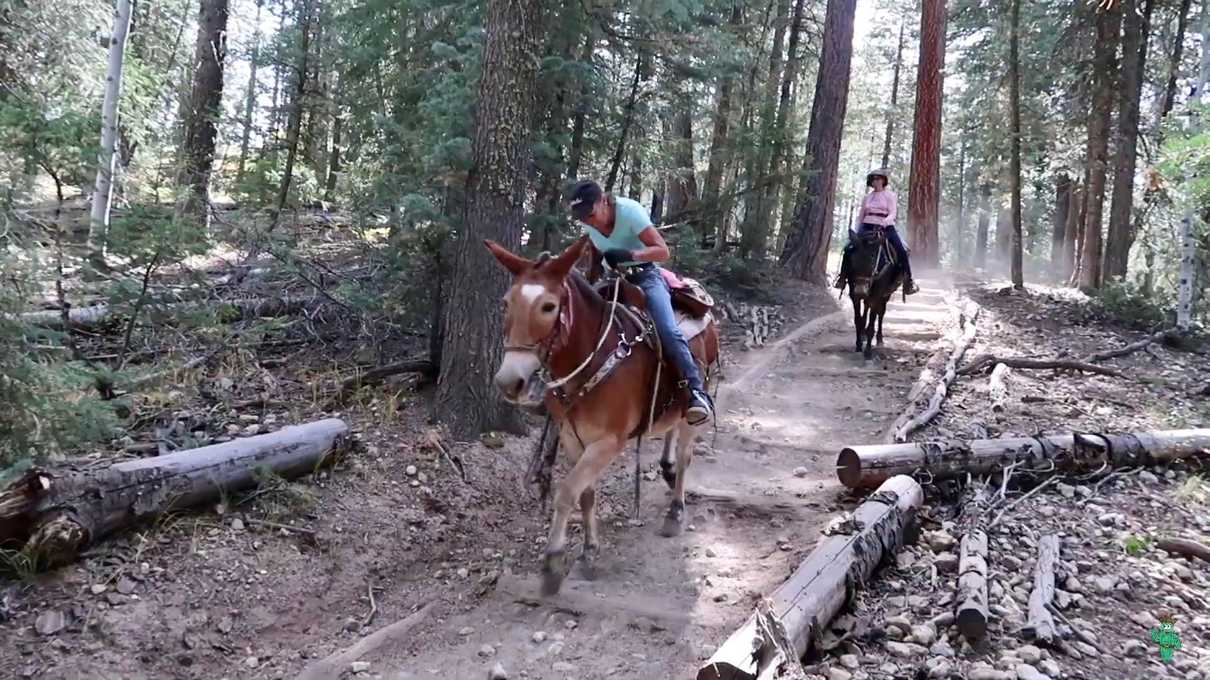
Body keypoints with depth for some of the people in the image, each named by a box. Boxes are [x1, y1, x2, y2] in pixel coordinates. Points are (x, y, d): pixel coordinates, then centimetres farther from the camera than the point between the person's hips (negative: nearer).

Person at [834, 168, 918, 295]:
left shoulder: (890, 195, 7)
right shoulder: (867, 197, 17)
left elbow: (893, 213, -6)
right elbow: (860, 216, 20)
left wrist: (885, 222, -27)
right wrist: (857, 232, 8)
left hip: (886, 227, -3)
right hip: (867, 227, 3)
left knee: (901, 251, -21)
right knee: (849, 249, -18)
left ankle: (908, 281, -10)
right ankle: (843, 276, -6)